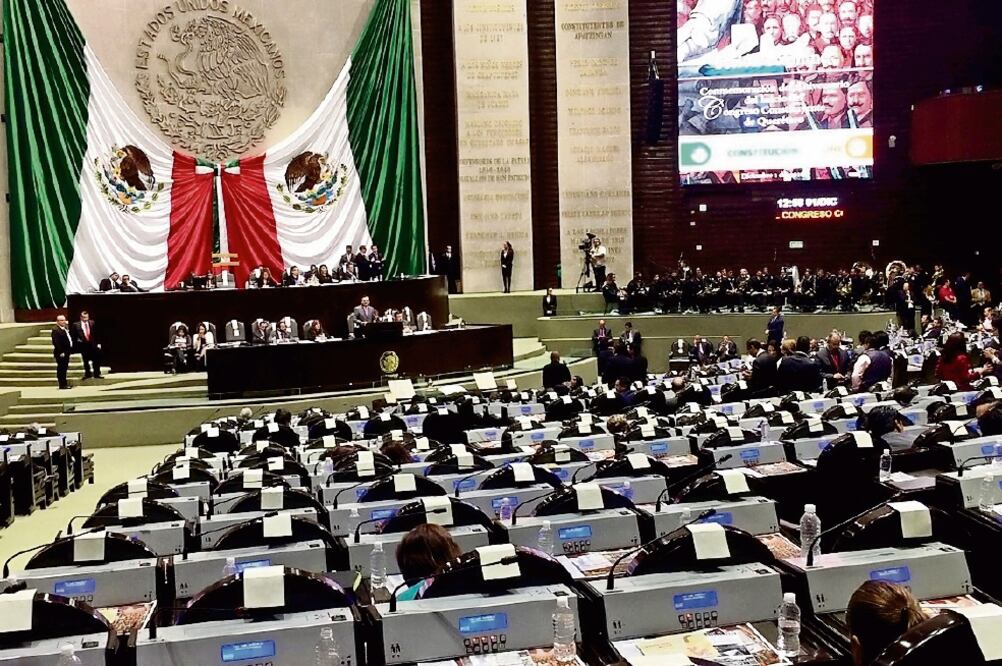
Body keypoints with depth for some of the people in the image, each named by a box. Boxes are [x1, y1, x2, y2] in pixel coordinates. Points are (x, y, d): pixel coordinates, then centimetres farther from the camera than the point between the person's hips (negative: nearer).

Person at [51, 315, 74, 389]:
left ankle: (64, 383, 23)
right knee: (61, 368, -4)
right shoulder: (56, 330, -13)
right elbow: (56, 342, -19)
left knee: (64, 368, 15)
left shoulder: (66, 328, 15)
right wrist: (61, 352, -23)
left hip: (66, 352, 9)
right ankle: (62, 384, -1)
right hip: (61, 353, -9)